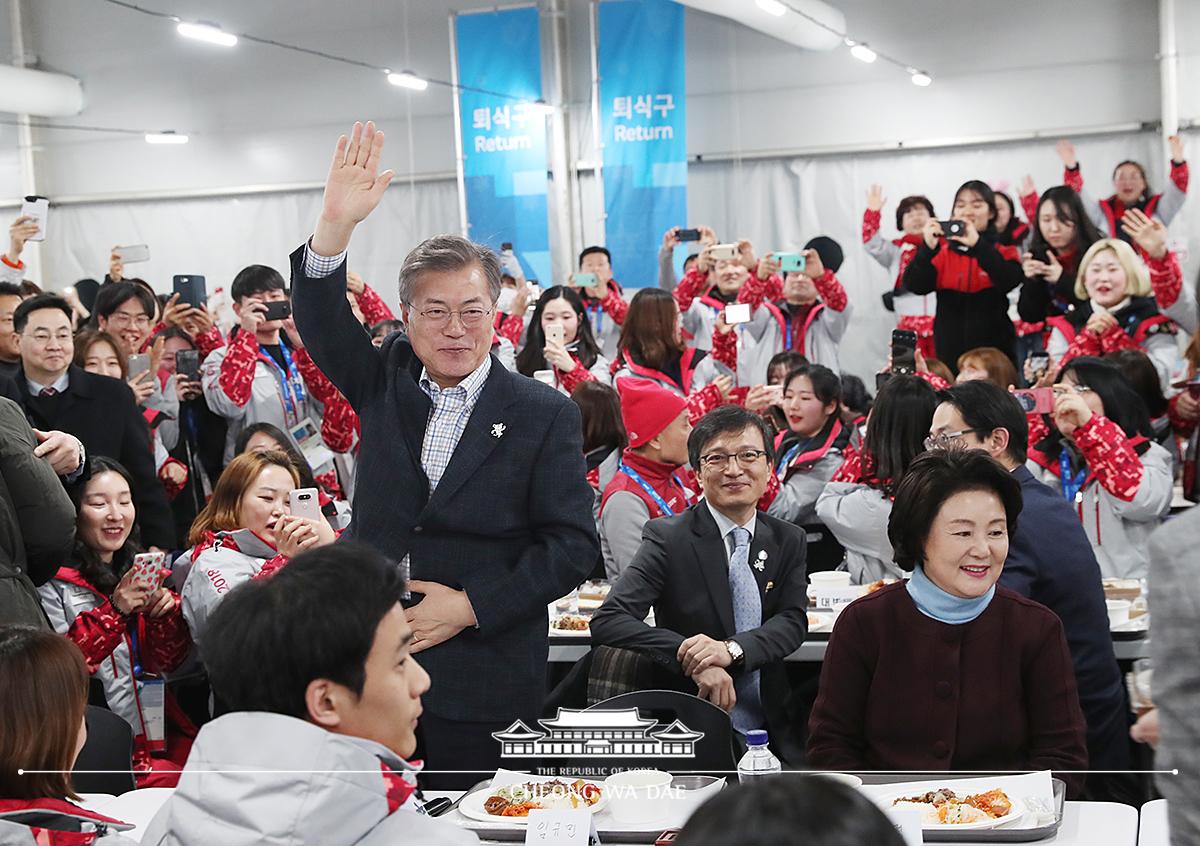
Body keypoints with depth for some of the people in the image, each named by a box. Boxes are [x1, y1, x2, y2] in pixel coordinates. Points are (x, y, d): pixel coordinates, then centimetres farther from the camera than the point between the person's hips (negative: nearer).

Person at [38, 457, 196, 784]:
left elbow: (167, 662, 14)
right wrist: (113, 610, -20)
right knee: (173, 783, -27)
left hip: (161, 732, 6)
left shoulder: (140, 571, 16)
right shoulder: (54, 582, -4)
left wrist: (166, 613, -5)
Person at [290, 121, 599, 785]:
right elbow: (321, 324, -7)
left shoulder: (544, 413, -3)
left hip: (484, 685, -3)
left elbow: (573, 546, -6)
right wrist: (336, 225, -24)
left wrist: (469, 606, -13)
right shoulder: (386, 382, 7)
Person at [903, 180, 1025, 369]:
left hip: (995, 351, -1)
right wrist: (927, 248, -22)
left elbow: (1010, 281, -17)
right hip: (950, 351, 1)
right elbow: (916, 286, -7)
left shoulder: (1003, 250, 3)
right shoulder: (941, 249, 5)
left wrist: (977, 244, -23)